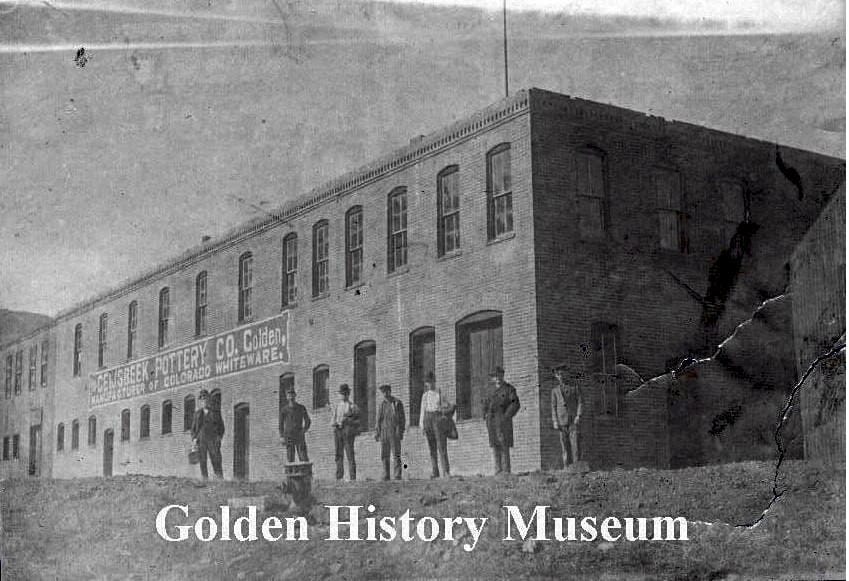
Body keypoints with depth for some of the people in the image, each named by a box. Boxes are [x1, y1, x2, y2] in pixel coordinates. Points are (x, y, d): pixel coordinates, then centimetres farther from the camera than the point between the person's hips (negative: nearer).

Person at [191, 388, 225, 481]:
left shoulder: (215, 412, 13)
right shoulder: (197, 414, 17)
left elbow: (221, 426, 11)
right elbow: (193, 428, 18)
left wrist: (219, 437, -4)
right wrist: (194, 438, 1)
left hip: (213, 440, -2)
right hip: (201, 441, 2)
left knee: (216, 461, -11)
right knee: (202, 461, -6)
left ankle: (220, 480, -15)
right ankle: (205, 480, -7)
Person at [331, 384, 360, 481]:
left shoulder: (352, 406, 1)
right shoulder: (336, 406, 16)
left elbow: (358, 421, -2)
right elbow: (332, 420, 16)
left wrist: (347, 421, -16)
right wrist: (334, 423, -7)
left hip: (348, 432, -5)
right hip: (337, 432, 5)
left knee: (350, 455, -6)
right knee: (338, 455, 5)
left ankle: (352, 477, -4)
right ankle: (339, 477, 9)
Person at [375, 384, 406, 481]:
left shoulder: (397, 403, 0)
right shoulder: (382, 404, 12)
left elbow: (402, 418, 0)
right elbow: (379, 419, 15)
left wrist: (401, 432, -8)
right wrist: (377, 432, 8)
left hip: (394, 432, -4)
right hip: (384, 432, 4)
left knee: (396, 455, -6)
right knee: (384, 455, 2)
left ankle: (398, 475, -5)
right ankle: (386, 475, 6)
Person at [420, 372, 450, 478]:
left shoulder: (440, 393, 2)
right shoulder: (425, 395, 14)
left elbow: (447, 407, 5)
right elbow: (423, 410, 15)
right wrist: (422, 426, 10)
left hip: (438, 418, -4)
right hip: (428, 419, 4)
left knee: (441, 445, -11)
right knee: (431, 447, 1)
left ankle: (446, 471, -11)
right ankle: (434, 472, 1)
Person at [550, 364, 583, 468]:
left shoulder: (574, 385, 7)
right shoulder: (555, 390, 13)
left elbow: (580, 401, 2)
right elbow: (553, 407, 10)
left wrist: (578, 415, -11)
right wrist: (555, 422, -1)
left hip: (573, 419, -2)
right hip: (561, 420, 2)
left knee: (574, 443, -11)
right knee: (564, 445, -2)